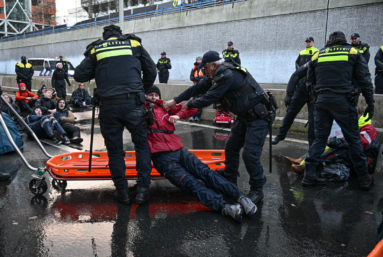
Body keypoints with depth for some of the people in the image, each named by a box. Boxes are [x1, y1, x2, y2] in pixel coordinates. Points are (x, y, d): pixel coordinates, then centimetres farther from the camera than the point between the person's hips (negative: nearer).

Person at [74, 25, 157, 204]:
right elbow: (151, 71, 14)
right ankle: (142, 189, 12)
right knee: (142, 144, 14)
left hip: (109, 105, 1)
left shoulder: (95, 49, 13)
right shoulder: (134, 43, 13)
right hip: (133, 103, 0)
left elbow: (79, 75, 9)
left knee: (114, 149, 13)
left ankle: (122, 191, 20)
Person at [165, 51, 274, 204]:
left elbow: (209, 98, -23)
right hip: (244, 116, 10)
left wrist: (189, 105, -6)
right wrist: (175, 101, 9)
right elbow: (199, 88, 9)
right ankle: (230, 181, 27)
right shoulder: (220, 75, 7)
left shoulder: (228, 76, -24)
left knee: (250, 154, -13)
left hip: (258, 116, -10)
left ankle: (257, 190, 4)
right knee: (231, 147, 12)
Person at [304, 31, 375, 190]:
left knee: (319, 138, 9)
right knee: (354, 139, 6)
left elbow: (309, 83, 16)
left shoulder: (317, 56, 14)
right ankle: (364, 179, 14)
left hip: (321, 101, 2)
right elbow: (364, 80, 4)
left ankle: (309, 174, 5)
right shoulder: (353, 53, 9)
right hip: (343, 101, -2)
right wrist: (370, 103, 7)